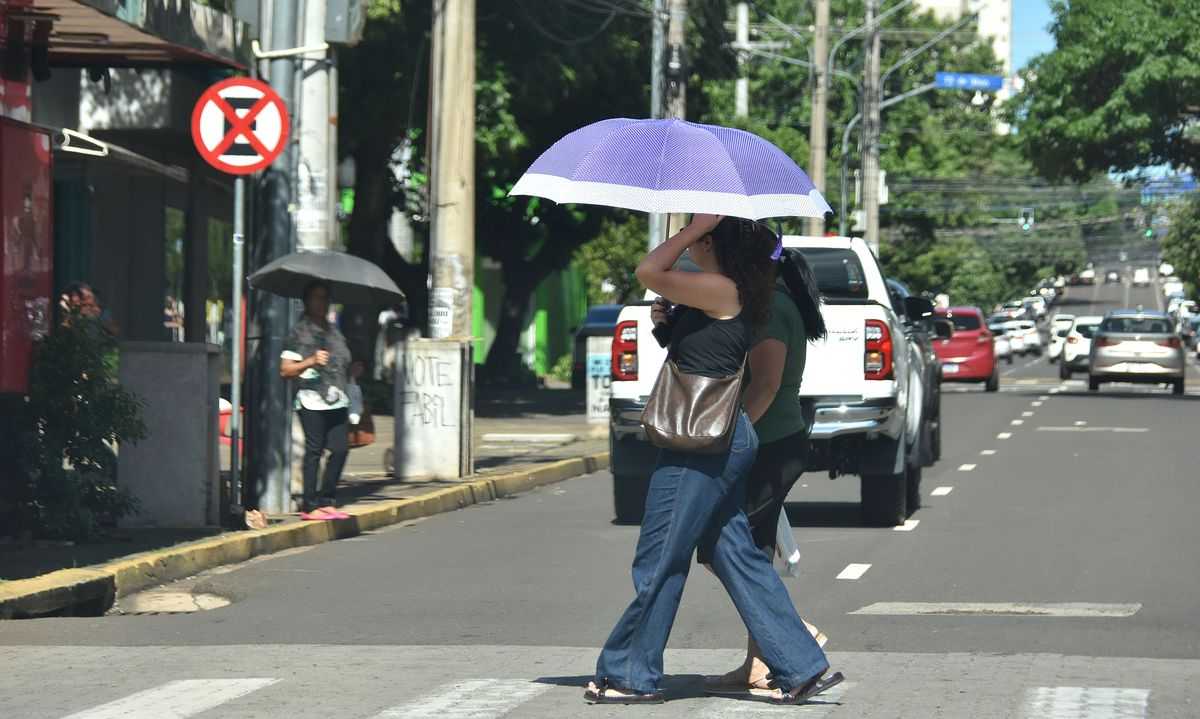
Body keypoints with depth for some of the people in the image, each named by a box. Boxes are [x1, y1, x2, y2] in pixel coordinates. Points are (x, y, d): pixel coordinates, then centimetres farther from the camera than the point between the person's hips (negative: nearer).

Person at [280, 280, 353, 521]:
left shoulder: (333, 330, 20)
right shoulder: (300, 332, 0)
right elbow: (285, 370, -4)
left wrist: (351, 370, 16)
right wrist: (311, 362, -15)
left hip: (337, 401, 6)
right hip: (312, 401, -6)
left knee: (340, 449, 0)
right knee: (314, 450, -6)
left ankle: (326, 501, 10)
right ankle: (310, 506, -2)